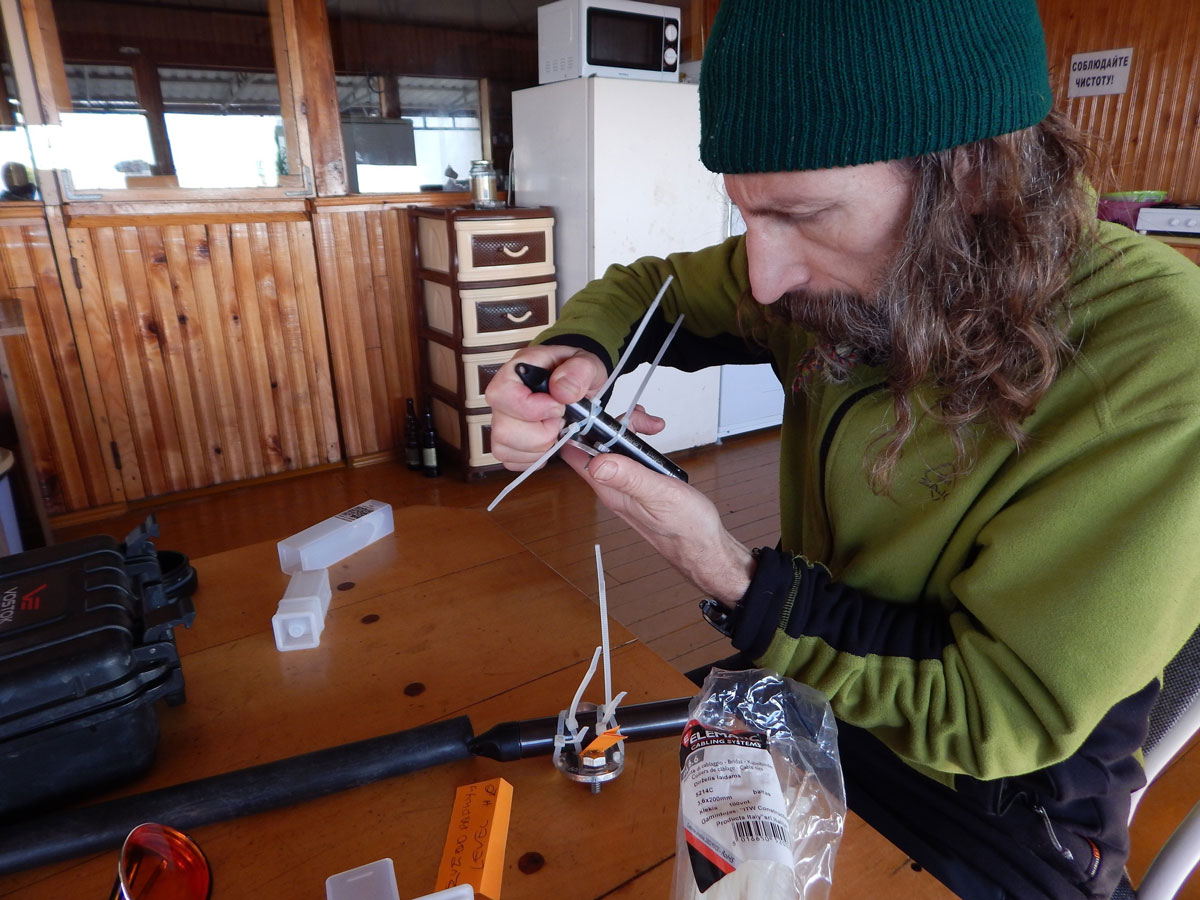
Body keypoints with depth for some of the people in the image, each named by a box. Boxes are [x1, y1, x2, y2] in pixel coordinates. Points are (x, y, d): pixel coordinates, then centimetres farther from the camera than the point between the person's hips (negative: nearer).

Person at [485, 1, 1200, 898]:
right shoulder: (840, 275, -14)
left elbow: (1000, 714, -25)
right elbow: (644, 288, 0)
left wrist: (734, 578, -30)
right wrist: (574, 354, -21)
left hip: (995, 809, -3)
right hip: (807, 683, 4)